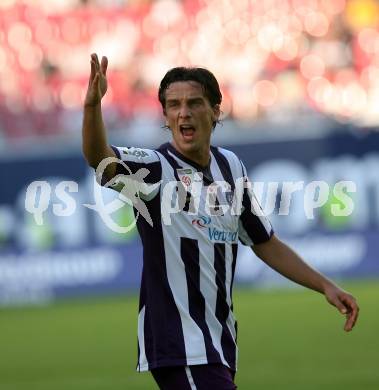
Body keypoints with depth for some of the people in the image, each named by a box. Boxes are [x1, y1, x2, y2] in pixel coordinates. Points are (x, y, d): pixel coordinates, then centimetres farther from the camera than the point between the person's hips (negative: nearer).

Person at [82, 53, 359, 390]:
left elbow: (264, 242, 21)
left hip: (220, 343, 7)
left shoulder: (231, 166, 11)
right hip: (179, 346, -7)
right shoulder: (155, 167, -7)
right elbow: (99, 157, -28)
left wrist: (326, 286, 15)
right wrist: (93, 105, -47)